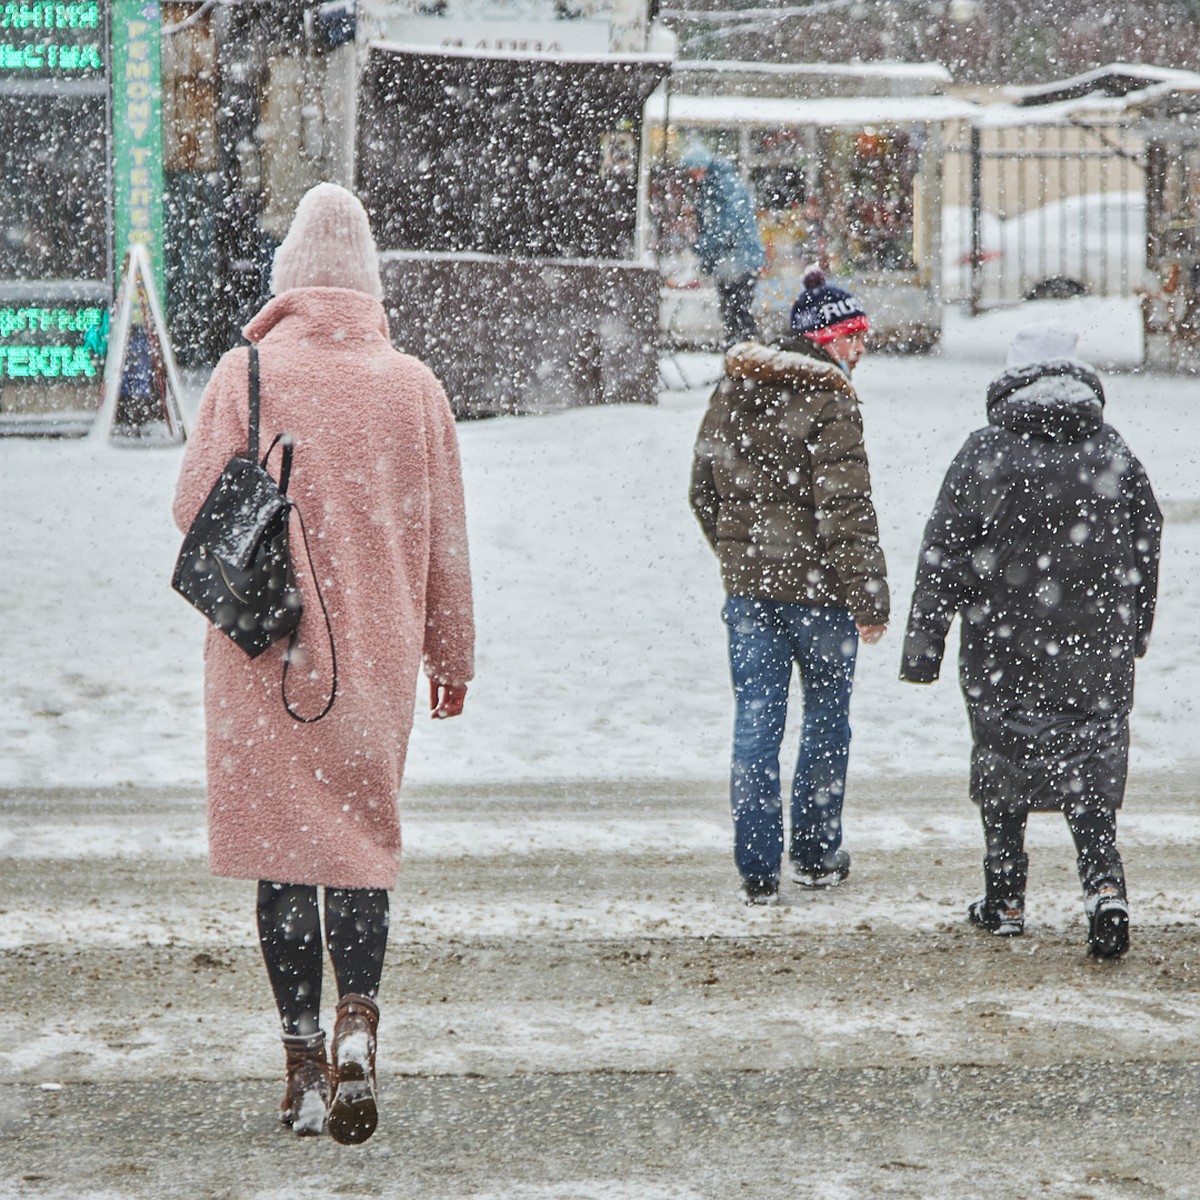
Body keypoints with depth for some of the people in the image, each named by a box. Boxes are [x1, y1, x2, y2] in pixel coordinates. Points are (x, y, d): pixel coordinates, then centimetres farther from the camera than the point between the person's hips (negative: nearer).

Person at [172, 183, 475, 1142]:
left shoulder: (246, 374, -5)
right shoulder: (414, 386, 1)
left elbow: (197, 506, -6)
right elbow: (445, 538, 6)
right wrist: (451, 654, 15)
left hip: (267, 649, -1)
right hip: (375, 654, 2)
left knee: (283, 845, 7)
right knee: (364, 838, 12)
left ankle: (304, 1062, 7)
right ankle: (358, 1023, -9)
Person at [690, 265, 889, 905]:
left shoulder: (733, 389, 7)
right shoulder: (828, 399, -14)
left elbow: (704, 491, 13)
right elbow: (846, 509, -18)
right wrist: (869, 596, -14)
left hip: (748, 587, 5)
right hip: (817, 588, -5)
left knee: (755, 721, 5)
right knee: (826, 717, 13)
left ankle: (757, 868, 2)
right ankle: (815, 853, 22)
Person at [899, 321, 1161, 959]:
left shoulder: (986, 453, -8)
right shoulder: (1115, 456, 1)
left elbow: (942, 556, -7)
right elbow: (1145, 550, 11)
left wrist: (923, 643, -1)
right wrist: (1135, 636, 24)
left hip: (1003, 648, -2)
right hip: (1096, 651, 2)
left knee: (1003, 768, 11)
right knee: (1091, 771, 6)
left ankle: (1005, 900, 19)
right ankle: (1105, 884, -13)